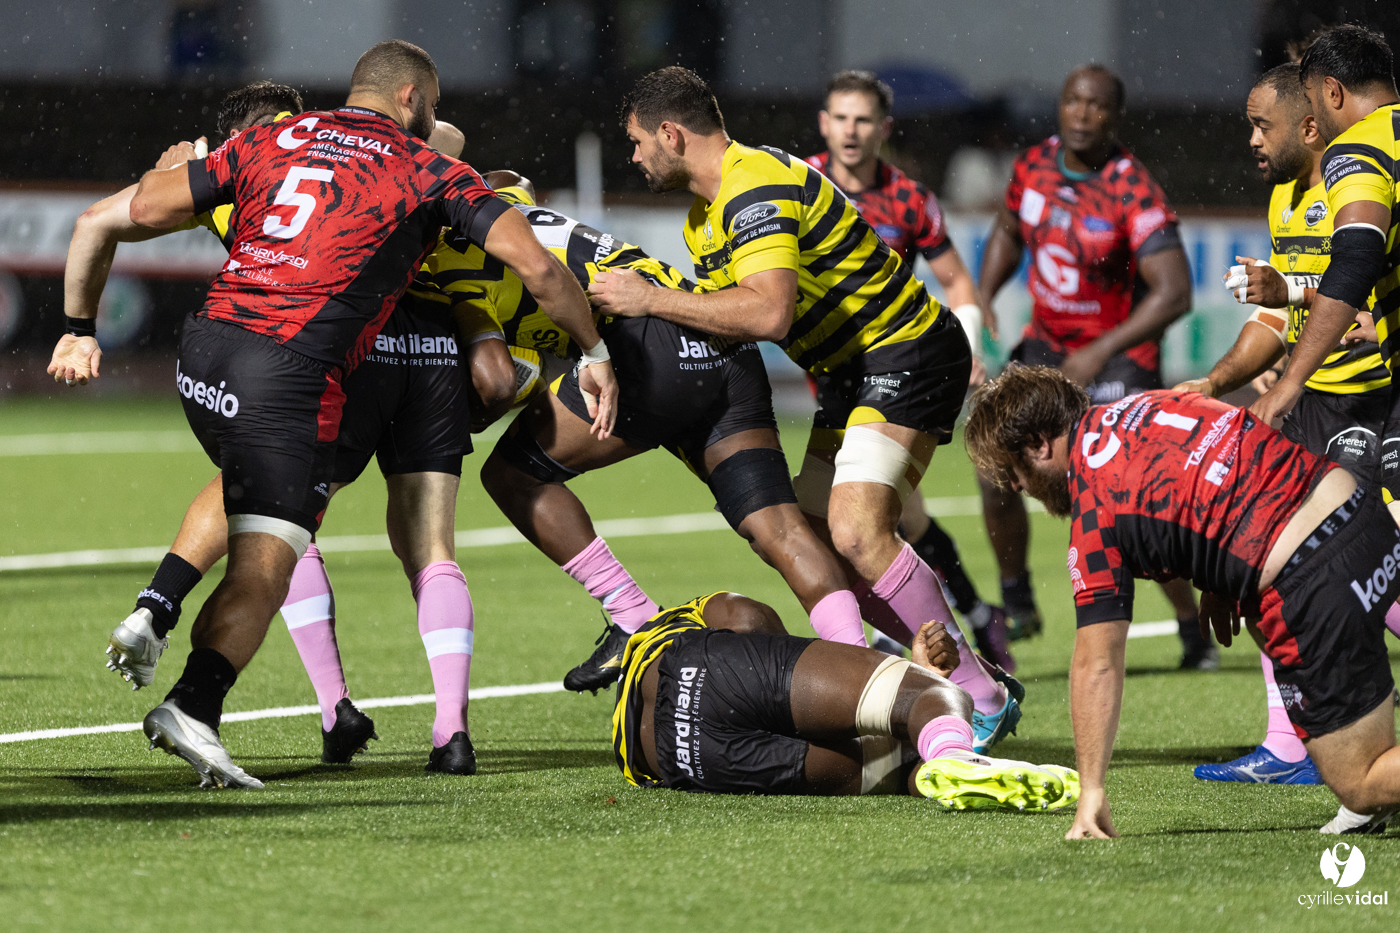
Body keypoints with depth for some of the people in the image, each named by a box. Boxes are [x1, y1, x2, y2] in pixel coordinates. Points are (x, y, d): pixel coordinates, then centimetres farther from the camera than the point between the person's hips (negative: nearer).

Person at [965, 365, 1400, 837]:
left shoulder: (1095, 515, -4)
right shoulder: (1144, 406, 18)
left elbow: (1096, 665, -5)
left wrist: (1091, 792, 1)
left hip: (1314, 580, -8)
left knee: (1358, 788, 1)